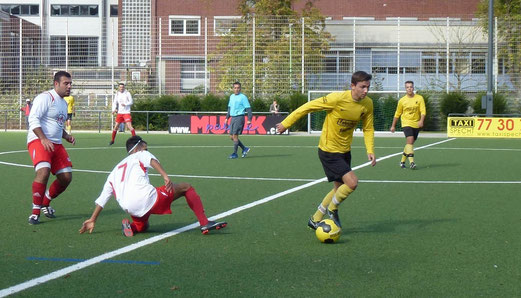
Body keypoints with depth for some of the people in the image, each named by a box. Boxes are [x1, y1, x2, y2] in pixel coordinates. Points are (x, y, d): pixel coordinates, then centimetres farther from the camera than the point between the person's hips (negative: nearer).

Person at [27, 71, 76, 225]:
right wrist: (43, 139, -26)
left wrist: (66, 136, 14)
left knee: (66, 177, 2)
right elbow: (33, 119, -17)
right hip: (38, 141, -9)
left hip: (56, 144, 9)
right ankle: (35, 212, -21)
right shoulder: (46, 98, -8)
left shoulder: (63, 103, 21)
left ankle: (45, 204, 24)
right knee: (44, 171, -29)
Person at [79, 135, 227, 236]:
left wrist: (92, 220, 37)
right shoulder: (140, 155, 17)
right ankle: (204, 223, -2)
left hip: (130, 208, 6)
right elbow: (153, 161, -9)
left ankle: (130, 226, 2)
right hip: (147, 198, -6)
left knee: (142, 226, 37)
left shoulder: (114, 172, 32)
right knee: (186, 187, 9)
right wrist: (165, 176, -24)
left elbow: (102, 199, 32)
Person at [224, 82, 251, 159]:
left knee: (235, 136, -9)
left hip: (239, 117, -8)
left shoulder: (243, 97, -7)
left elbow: (248, 108, -9)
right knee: (231, 137, 7)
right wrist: (227, 117, 22)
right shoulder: (231, 96, 14)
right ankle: (245, 149, 21)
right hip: (233, 118, 8)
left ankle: (235, 154, -1)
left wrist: (249, 119, -15)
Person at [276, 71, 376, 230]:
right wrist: (286, 123, -11)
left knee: (339, 188, 14)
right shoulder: (337, 99, -25)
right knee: (352, 182, -17)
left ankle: (315, 220, 32)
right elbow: (308, 107, -16)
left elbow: (368, 128, 7)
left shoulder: (367, 103, -6)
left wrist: (370, 150, -7)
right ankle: (332, 210, 10)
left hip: (345, 151, 7)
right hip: (329, 151, -7)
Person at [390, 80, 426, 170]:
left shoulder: (419, 98, 1)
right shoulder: (402, 100, 1)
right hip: (406, 123, -2)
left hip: (416, 124, 2)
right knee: (410, 139, -22)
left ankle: (402, 161, 26)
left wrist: (421, 120, -24)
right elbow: (397, 114, 11)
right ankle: (411, 161, -28)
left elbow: (423, 111, -7)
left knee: (410, 143, 10)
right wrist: (393, 126, 15)